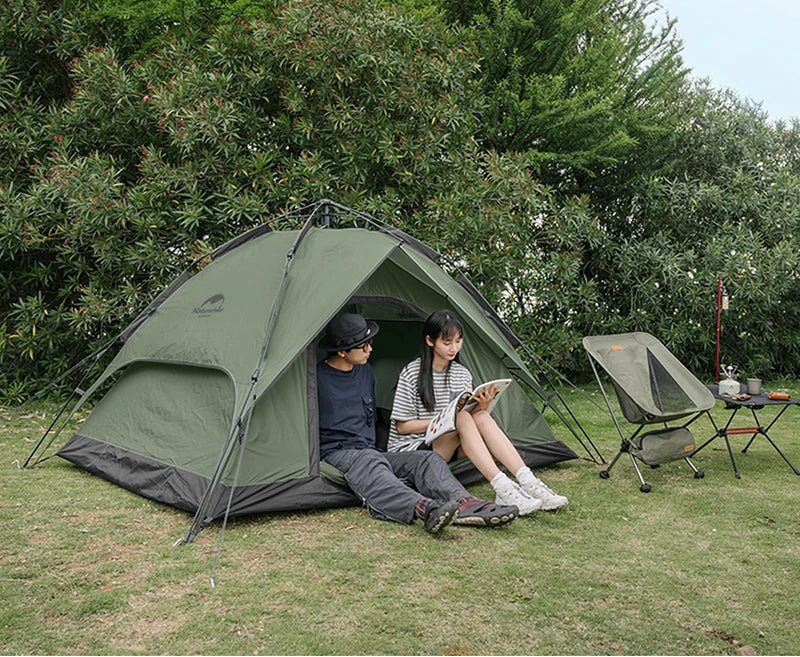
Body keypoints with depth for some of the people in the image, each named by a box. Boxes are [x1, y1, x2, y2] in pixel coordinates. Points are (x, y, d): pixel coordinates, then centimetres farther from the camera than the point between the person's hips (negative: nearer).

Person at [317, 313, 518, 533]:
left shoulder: (365, 371, 17)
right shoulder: (316, 378, -6)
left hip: (369, 452, 7)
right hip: (335, 456, -7)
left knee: (426, 460, -18)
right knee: (370, 465, -40)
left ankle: (465, 504, -45)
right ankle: (425, 509, -65)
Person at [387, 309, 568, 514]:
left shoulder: (462, 374, 7)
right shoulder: (411, 375, -11)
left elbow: (472, 412, 6)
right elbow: (402, 427, -11)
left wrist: (481, 407, -16)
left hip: (447, 450, 6)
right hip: (408, 451, -5)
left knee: (482, 417, -23)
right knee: (463, 418, -31)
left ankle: (529, 482, -34)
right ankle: (503, 490, -41)